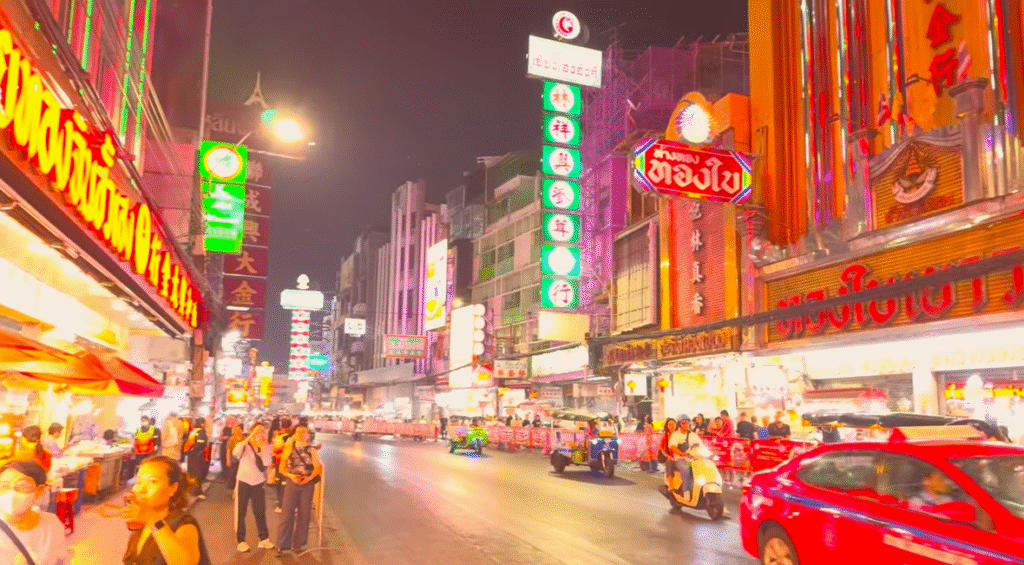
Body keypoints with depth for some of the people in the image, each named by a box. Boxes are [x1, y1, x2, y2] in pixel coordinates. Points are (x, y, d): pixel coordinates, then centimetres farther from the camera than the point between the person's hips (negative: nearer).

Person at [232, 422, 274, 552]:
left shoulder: (266, 447, -1)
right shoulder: (244, 445, -8)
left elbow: (267, 463, -18)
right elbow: (235, 453, -32)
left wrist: (263, 446, -19)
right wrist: (250, 437, -33)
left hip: (258, 482, 2)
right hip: (243, 481, -2)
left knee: (260, 512, 7)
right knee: (240, 512, 3)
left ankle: (264, 539, 18)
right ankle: (241, 541, 13)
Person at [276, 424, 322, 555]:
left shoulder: (312, 451, 4)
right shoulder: (289, 449, 4)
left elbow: (318, 467, 0)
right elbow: (281, 467, 3)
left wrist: (309, 477, -15)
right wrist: (291, 475, -14)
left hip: (307, 484, 1)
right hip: (292, 482, 0)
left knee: (304, 514, 5)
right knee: (288, 514, -3)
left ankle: (299, 544, 16)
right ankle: (282, 545, 5)